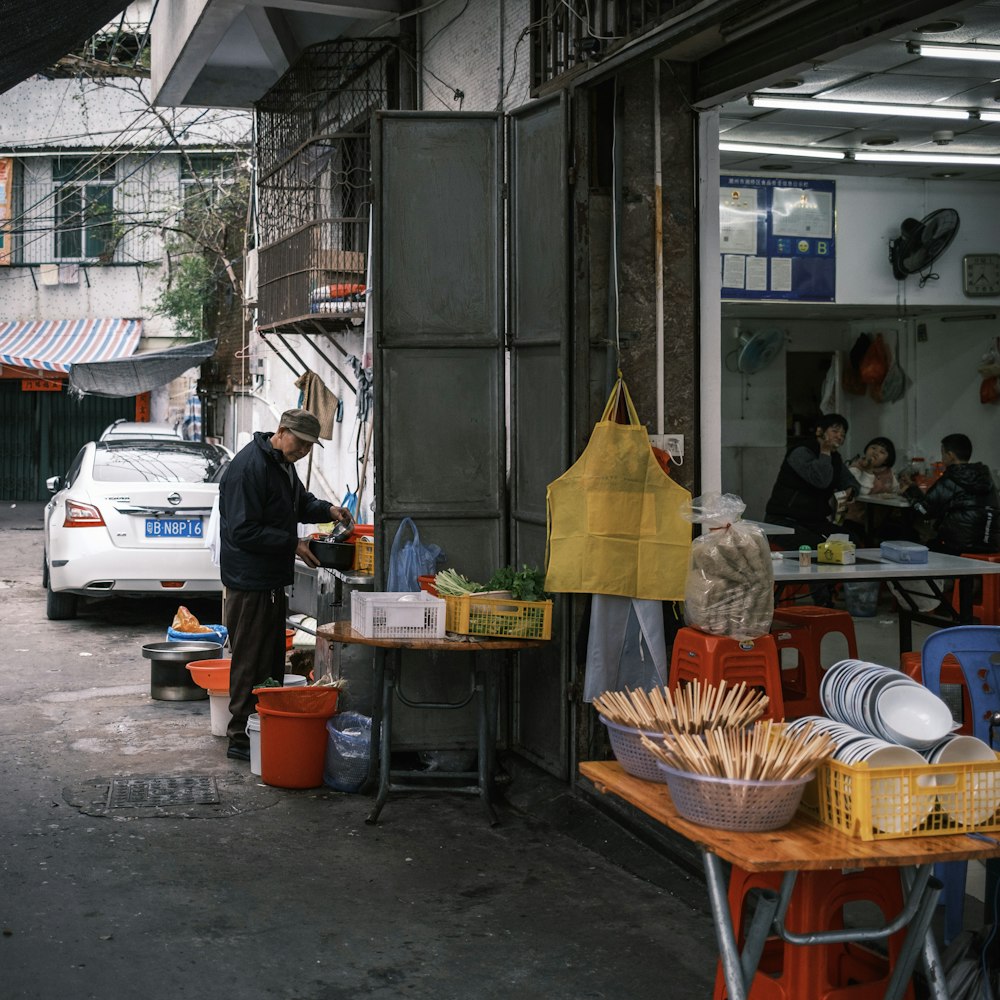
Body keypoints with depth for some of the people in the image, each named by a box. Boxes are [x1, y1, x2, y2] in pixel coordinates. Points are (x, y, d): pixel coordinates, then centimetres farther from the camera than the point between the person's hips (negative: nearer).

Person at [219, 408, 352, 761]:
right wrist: (293, 544, -21)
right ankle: (241, 737, 6)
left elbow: (299, 502, 28)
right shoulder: (249, 467, -20)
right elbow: (244, 531, -24)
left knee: (272, 658, 14)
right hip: (249, 581, -10)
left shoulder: (283, 464, 12)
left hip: (273, 580, 10)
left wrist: (326, 510, 7)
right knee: (250, 661, -3)